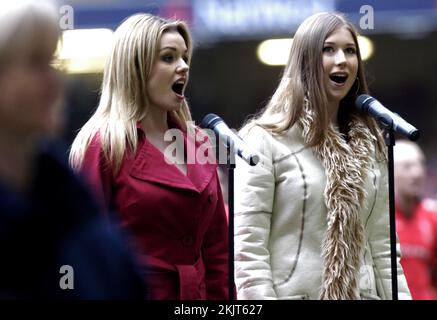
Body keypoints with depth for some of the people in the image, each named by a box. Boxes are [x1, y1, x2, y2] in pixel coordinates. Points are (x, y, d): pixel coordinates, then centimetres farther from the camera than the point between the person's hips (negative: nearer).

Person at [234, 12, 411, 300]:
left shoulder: (369, 144, 9)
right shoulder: (266, 139, -9)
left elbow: (383, 246, 10)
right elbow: (247, 248, -13)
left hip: (362, 293, 5)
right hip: (293, 292, -5)